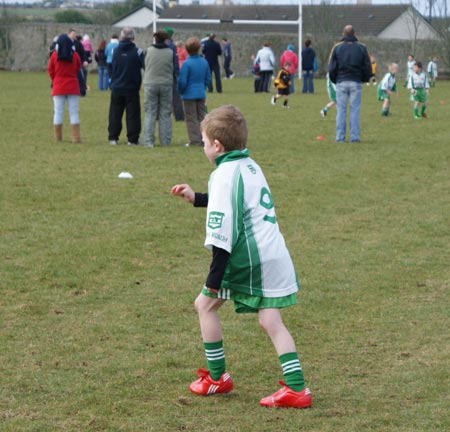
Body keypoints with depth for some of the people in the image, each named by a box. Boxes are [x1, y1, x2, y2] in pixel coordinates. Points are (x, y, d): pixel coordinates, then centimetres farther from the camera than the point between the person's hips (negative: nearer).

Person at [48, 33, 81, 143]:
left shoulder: (54, 55, -5)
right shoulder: (75, 55, -3)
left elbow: (50, 70, 4)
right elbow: (78, 68, 8)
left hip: (58, 88, 0)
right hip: (73, 87, 0)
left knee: (58, 113, 7)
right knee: (74, 112, 3)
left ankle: (58, 138, 7)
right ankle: (76, 138, -2)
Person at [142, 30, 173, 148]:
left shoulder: (148, 51, -5)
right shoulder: (170, 53, -4)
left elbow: (144, 67, 5)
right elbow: (175, 70, 2)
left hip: (150, 84, 0)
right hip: (166, 85, 0)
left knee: (149, 113, 4)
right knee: (165, 114, 7)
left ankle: (148, 140, -2)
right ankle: (165, 141, 7)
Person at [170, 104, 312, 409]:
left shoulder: (226, 174, -11)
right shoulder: (250, 167, 17)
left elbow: (223, 227, -17)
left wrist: (216, 275, -17)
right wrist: (196, 198, 40)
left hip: (247, 257, -8)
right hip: (276, 255, 8)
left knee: (205, 304, 10)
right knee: (271, 321, 6)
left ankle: (217, 377, 17)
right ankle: (297, 388, -4)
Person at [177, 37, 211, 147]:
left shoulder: (186, 63, -16)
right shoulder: (204, 62, 0)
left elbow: (182, 81, -14)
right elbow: (208, 79, 7)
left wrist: (180, 91, 3)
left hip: (189, 94, -5)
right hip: (201, 94, 5)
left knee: (191, 118, 2)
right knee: (202, 117, 13)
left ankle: (195, 140, 0)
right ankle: (203, 139, 15)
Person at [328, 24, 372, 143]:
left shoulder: (337, 47, 1)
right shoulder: (362, 48, 3)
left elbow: (331, 68, 0)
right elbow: (367, 68, 3)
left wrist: (335, 80, 15)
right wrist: (364, 79, 19)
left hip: (341, 83, 0)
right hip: (356, 83, 0)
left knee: (341, 110, 3)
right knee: (355, 110, 2)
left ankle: (340, 137, 0)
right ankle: (354, 136, -2)